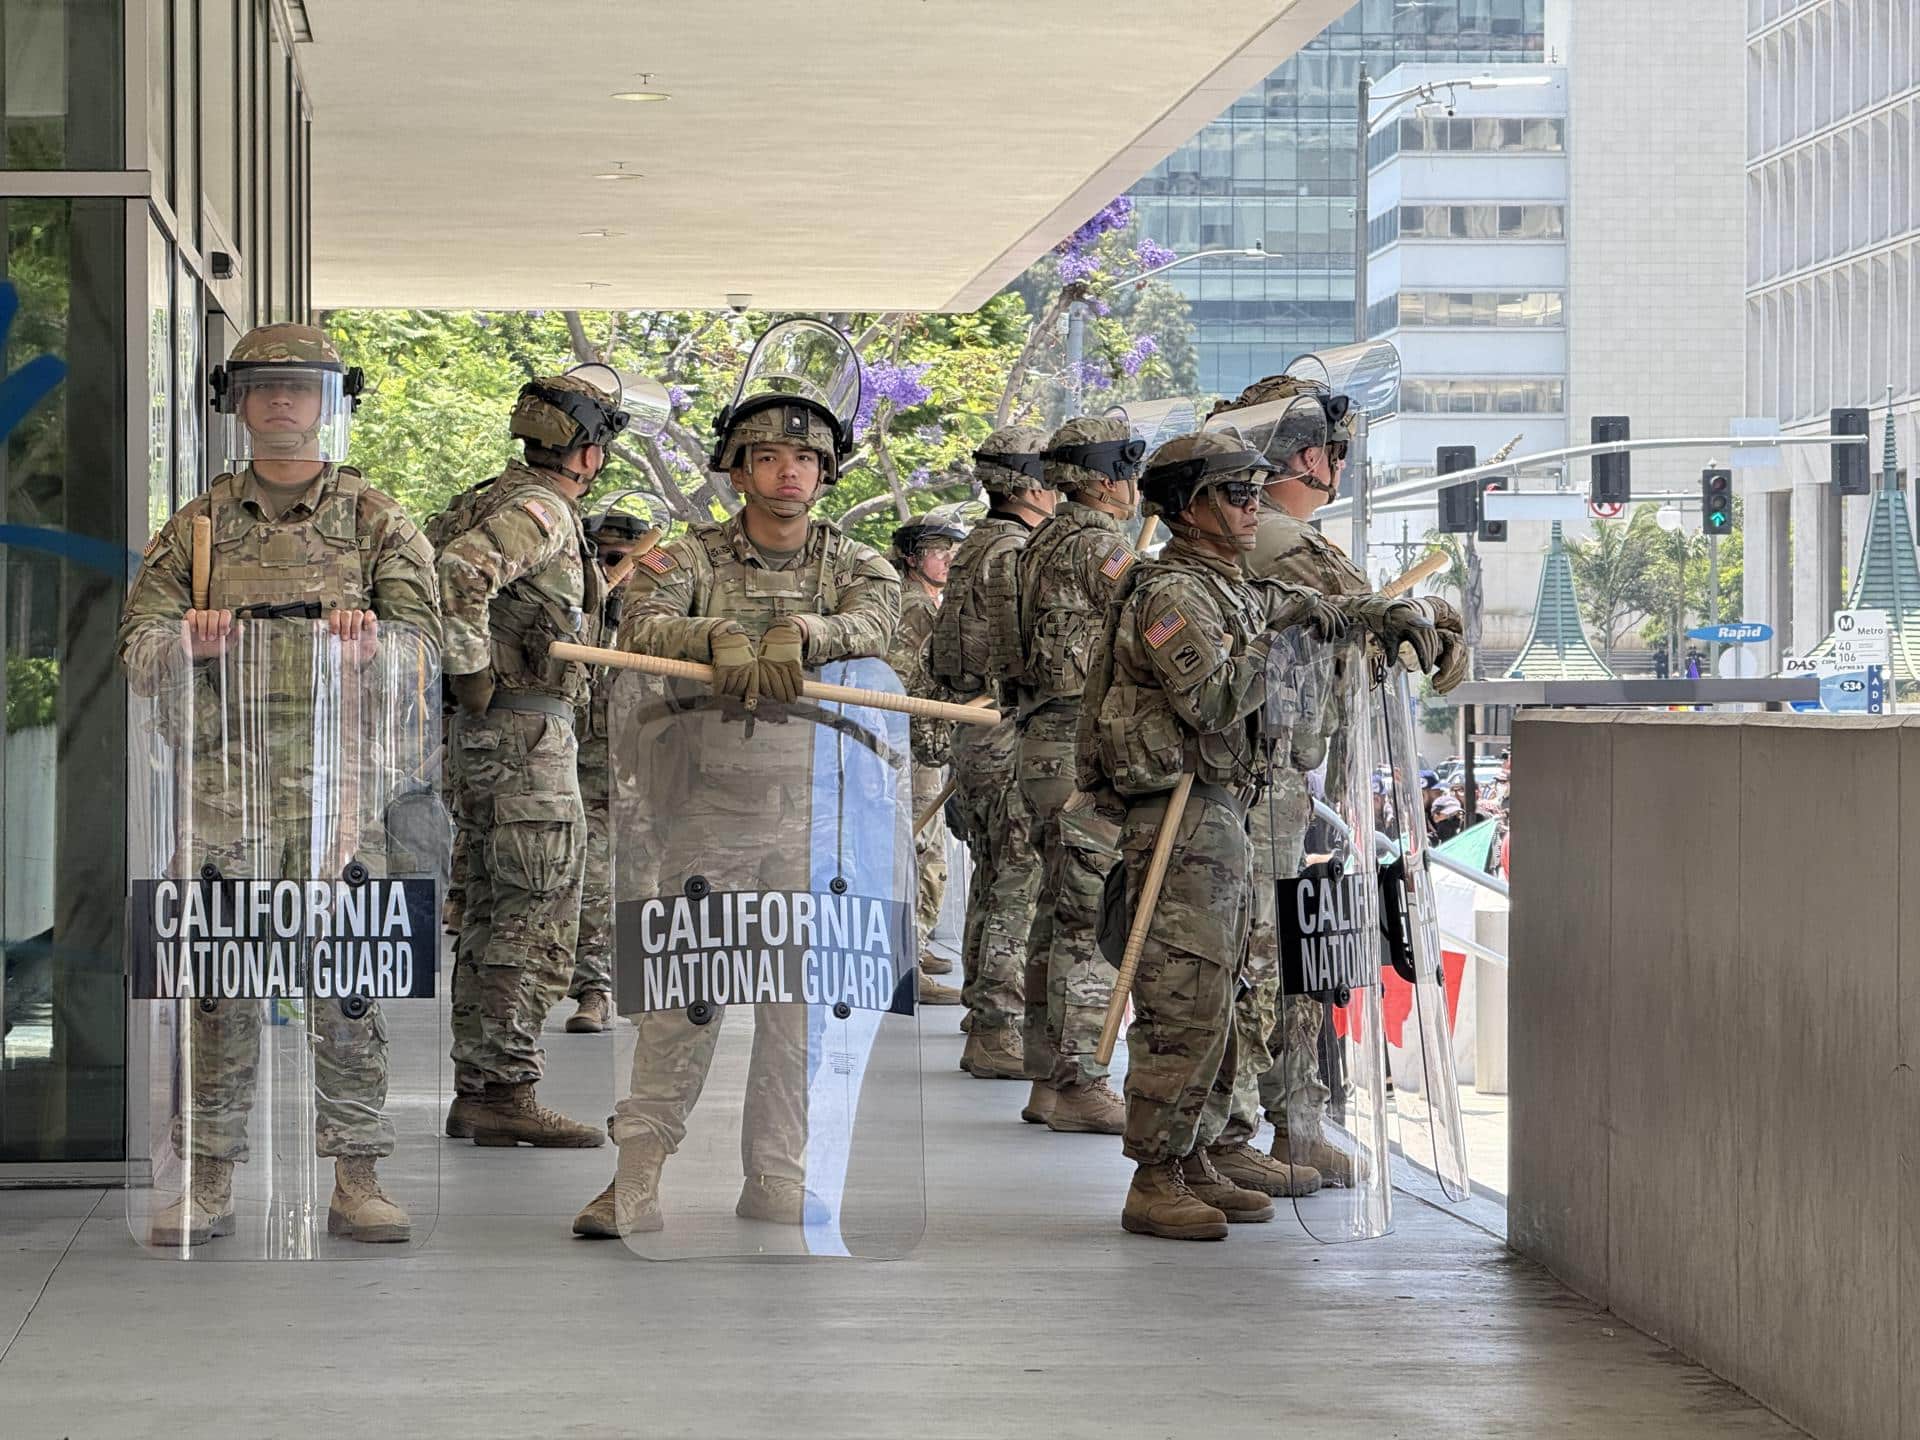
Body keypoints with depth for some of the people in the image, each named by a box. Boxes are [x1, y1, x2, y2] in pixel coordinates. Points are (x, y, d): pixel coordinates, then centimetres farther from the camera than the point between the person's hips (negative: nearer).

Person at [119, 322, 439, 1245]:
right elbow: (137, 654, 6)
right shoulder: (198, 525, 12)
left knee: (350, 979, -2)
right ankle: (207, 1181, 6)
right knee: (219, 981, -1)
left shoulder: (373, 519, 9)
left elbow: (423, 635, -2)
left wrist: (369, 642, -25)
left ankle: (355, 1180, 4)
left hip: (341, 775, -1)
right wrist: (187, 641, -18)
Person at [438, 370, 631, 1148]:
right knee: (537, 921, -8)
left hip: (496, 736, 10)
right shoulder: (536, 509, -13)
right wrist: (474, 674, -21)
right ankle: (507, 1091, -8)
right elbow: (458, 573, -30)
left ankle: (477, 1089, 16)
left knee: (494, 919, 12)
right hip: (525, 733, -10)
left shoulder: (509, 500, 17)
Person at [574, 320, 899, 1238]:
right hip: (707, 800, -1)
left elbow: (872, 625, -14)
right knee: (679, 993, -2)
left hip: (817, 807, 1)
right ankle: (637, 1177, 1)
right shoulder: (691, 559, 6)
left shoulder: (854, 566, 8)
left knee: (800, 1000, 3)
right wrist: (720, 635, -30)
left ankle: (777, 1183, 10)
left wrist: (801, 632, -33)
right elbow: (639, 627, -12)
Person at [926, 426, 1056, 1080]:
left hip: (975, 732, 10)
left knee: (993, 879, 18)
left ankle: (985, 1006, 28)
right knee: (1020, 885, -10)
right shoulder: (1014, 554, -15)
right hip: (1014, 738, -10)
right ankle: (998, 1031, -11)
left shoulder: (975, 548, 17)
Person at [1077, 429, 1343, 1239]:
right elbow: (1214, 700, -24)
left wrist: (1293, 605, 20)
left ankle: (1189, 1168, 21)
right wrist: (1277, 636, -13)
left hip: (1221, 819, 10)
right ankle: (1154, 1185, -7)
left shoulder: (1227, 590, 17)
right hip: (1179, 818, -10)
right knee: (1183, 1009, -10)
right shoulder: (1171, 595, -13)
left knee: (1209, 1009, 14)